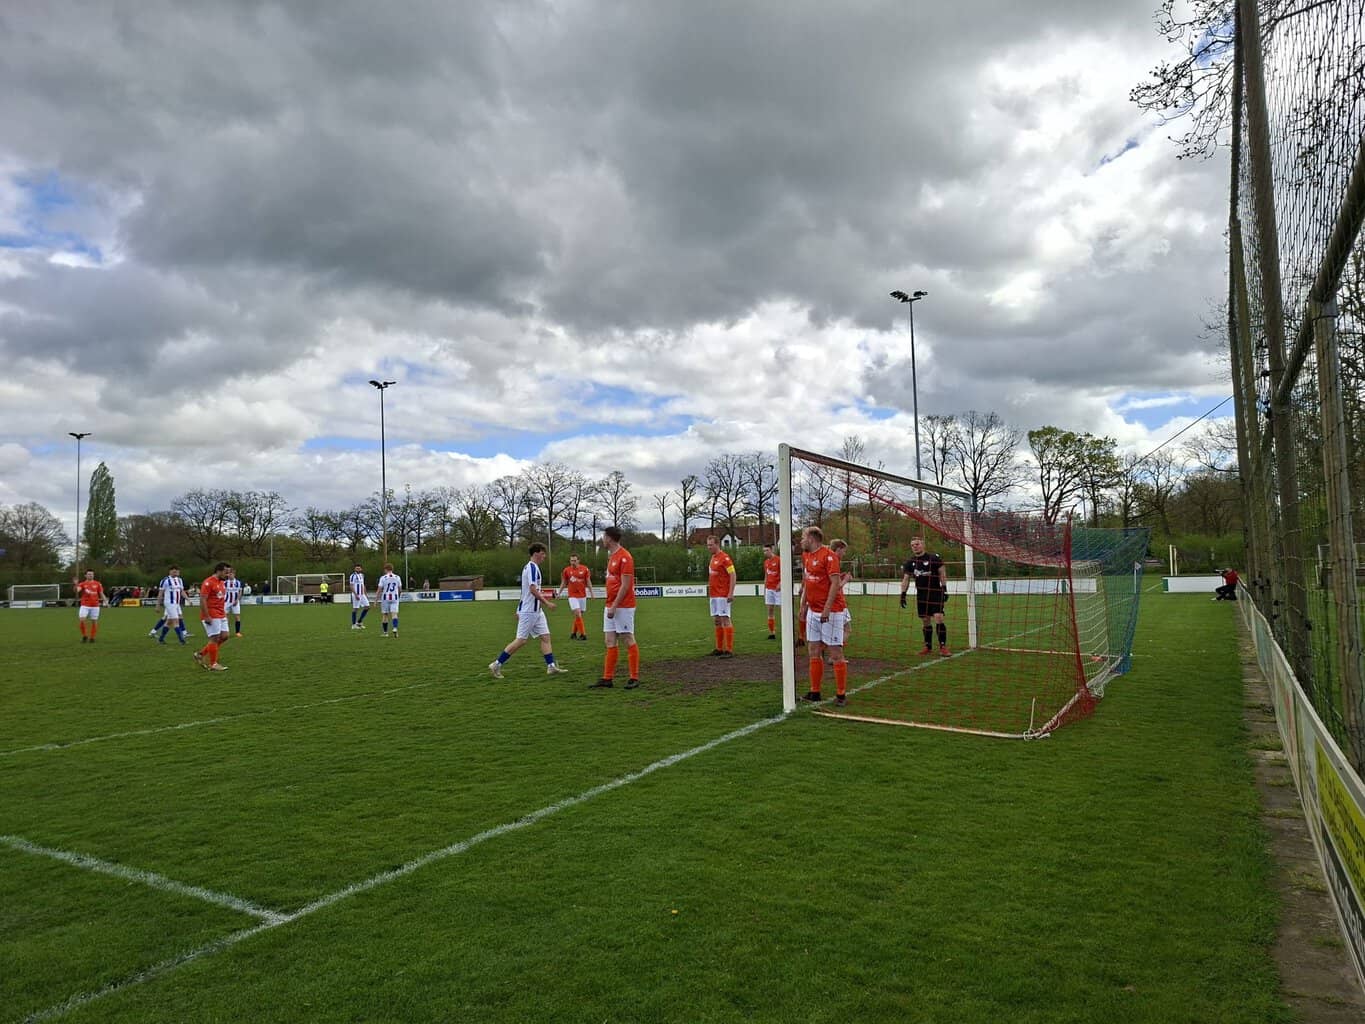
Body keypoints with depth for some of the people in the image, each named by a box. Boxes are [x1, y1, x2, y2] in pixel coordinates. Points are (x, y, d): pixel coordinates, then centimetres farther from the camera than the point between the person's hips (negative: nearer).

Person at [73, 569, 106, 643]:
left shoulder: (98, 584, 6)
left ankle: (92, 638, 15)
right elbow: (77, 590, -16)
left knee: (94, 622, 3)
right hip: (85, 605, -1)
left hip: (95, 606, 1)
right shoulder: (82, 584, 3)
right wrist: (75, 585, -35)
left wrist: (105, 601, -6)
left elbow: (101, 594, 8)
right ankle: (84, 636, 5)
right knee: (81, 620, -13)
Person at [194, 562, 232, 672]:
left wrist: (224, 613, 18)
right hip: (211, 617, -9)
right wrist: (207, 617, -21)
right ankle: (213, 664, 5)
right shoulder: (208, 583, -14)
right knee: (215, 638, -5)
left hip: (221, 616, 9)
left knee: (224, 636, 6)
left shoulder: (221, 583, 15)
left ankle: (201, 654, 19)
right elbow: (202, 600, -18)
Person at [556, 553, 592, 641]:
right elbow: (563, 583, 9)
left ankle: (574, 633, 23)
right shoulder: (566, 570, 0)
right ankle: (582, 634, -10)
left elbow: (588, 582, 5)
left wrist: (591, 593, -3)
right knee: (577, 614, -14)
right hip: (572, 596, -2)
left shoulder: (585, 569, -1)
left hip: (582, 595, 2)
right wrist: (558, 593, 1)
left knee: (579, 616, 7)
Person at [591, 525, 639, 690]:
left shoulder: (624, 557, -14)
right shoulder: (611, 556, 15)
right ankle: (607, 679, 12)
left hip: (623, 607, -9)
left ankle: (634, 678, 4)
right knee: (610, 642, 8)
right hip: (611, 607, 9)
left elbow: (625, 585, -17)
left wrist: (614, 606, -19)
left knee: (629, 641, -2)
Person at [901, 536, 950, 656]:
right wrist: (903, 594, 5)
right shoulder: (910, 562, 8)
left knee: (938, 619, -14)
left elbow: (942, 573, -1)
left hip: (936, 593, -4)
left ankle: (943, 646, -10)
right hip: (921, 595, 4)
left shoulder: (934, 558, -3)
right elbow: (905, 579, 12)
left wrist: (944, 589, -7)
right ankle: (928, 646, 17)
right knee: (925, 622, 6)